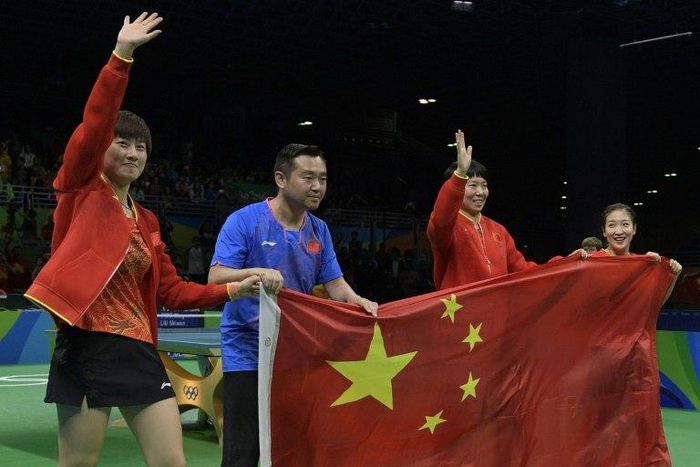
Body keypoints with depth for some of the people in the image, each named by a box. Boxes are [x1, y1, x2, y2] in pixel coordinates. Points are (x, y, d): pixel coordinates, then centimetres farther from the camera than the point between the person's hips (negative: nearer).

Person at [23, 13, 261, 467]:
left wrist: (231, 290, 9)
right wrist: (122, 55, -19)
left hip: (139, 351, 5)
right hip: (86, 345, -5)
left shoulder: (147, 221, 17)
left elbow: (171, 290, 20)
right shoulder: (82, 190, 3)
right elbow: (94, 124, -13)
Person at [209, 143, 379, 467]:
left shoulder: (319, 230, 8)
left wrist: (355, 300, -13)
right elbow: (215, 277, -16)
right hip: (247, 352, -5)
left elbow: (333, 283, 8)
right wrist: (256, 273, -34)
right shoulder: (244, 221, -9)